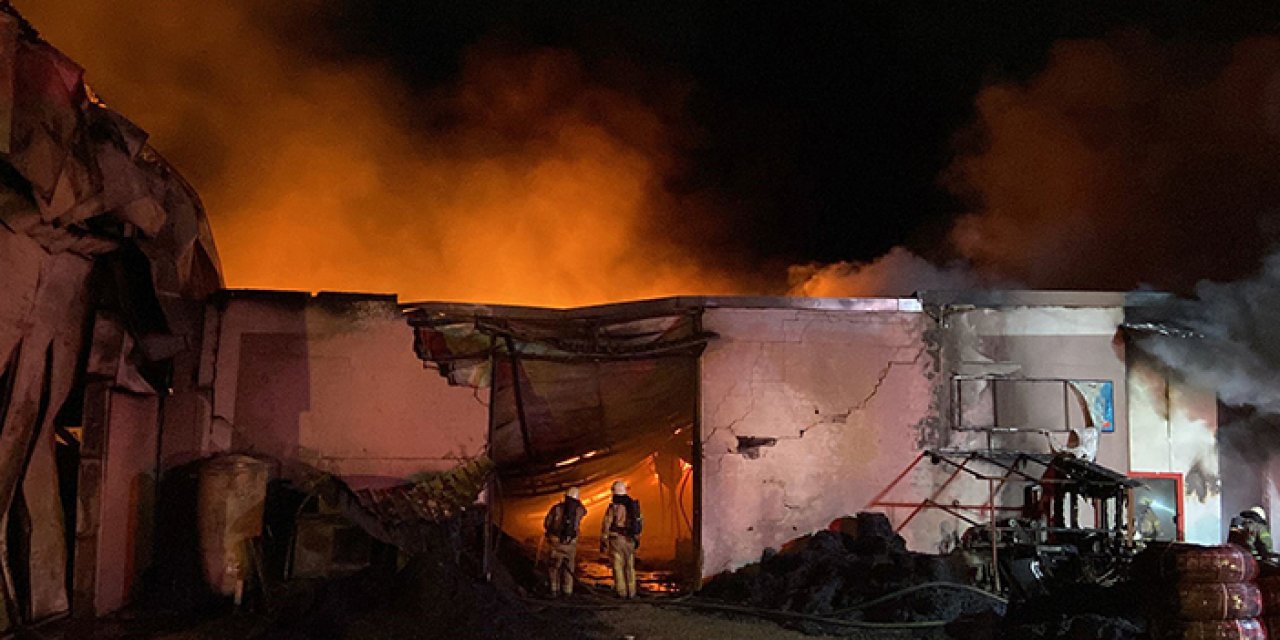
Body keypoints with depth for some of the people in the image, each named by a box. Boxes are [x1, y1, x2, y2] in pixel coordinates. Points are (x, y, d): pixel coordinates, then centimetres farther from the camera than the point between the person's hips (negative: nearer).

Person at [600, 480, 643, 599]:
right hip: (630, 540, 5)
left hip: (616, 540, -5)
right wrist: (637, 537, 24)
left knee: (618, 567, 1)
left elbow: (606, 525, -13)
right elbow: (640, 521, 12)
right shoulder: (634, 504, 4)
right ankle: (631, 592, 13)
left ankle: (621, 592, -1)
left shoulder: (613, 507, -12)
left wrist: (603, 542, -6)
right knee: (630, 567, 14)